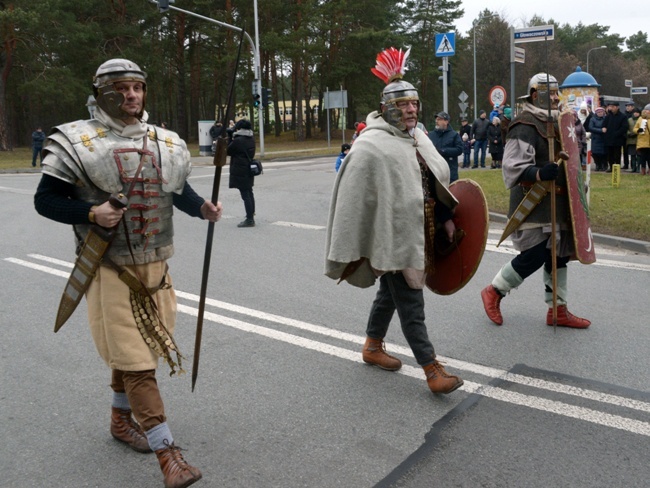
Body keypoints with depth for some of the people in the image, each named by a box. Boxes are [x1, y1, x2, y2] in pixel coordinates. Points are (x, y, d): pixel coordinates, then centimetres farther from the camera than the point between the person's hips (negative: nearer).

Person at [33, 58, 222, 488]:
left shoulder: (165, 142, 6)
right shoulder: (79, 142, -8)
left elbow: (179, 191, 17)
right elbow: (45, 200, -6)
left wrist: (203, 208, -4)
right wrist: (90, 214, -23)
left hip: (155, 265, 6)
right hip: (111, 268, -5)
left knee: (132, 349, 20)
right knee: (136, 360, -6)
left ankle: (121, 418, 42)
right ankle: (167, 453, 0)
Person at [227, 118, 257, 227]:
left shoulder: (237, 141, -17)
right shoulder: (251, 139, 7)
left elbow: (228, 151, -7)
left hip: (240, 171, -8)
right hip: (249, 170, 8)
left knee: (245, 195, -6)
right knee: (249, 193, 17)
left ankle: (249, 220, -5)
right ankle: (251, 217, 28)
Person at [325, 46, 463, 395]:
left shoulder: (416, 138, 9)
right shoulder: (371, 145, -17)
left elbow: (436, 181, 19)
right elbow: (353, 200, -18)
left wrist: (445, 218, 14)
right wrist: (352, 251, -18)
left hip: (416, 233, 9)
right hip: (391, 237, -9)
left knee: (390, 291, 21)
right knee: (411, 303, -2)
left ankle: (373, 346, 39)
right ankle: (431, 370, 6)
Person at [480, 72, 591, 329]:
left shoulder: (553, 122, 16)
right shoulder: (525, 127, -15)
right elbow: (513, 168, -25)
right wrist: (540, 174, -39)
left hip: (555, 204, 10)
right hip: (533, 205, -9)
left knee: (558, 255, 11)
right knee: (534, 256, -10)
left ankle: (558, 310, 21)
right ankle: (493, 292, 11)